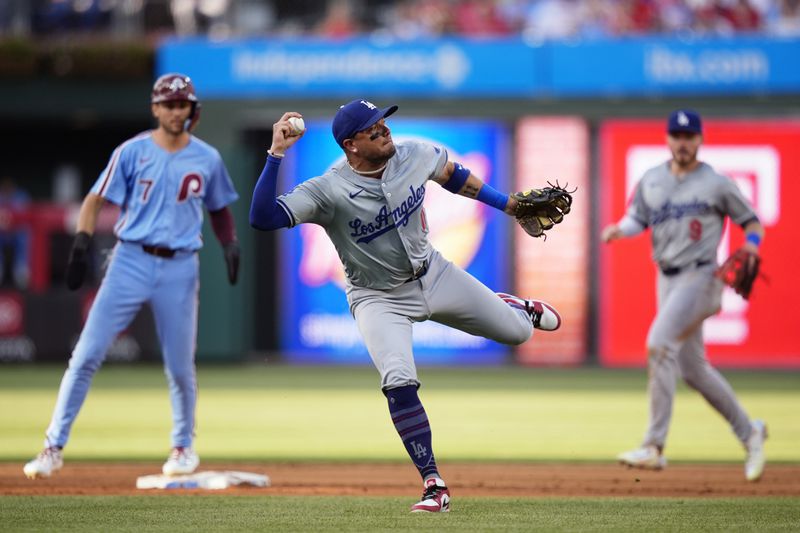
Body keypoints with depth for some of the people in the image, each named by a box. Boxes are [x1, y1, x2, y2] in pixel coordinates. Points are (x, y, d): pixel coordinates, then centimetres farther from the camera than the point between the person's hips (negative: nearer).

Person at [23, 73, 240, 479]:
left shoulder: (207, 159, 6)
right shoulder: (132, 152, -1)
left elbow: (219, 209, 19)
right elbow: (96, 199, 0)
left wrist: (230, 243, 1)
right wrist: (82, 240, -15)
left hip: (179, 267, 1)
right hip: (131, 262, -1)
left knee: (180, 367, 4)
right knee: (87, 355, -8)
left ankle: (184, 446, 29)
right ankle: (55, 446, -4)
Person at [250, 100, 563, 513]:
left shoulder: (414, 155, -15)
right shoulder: (327, 191, -29)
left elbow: (453, 176, 7)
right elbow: (262, 218, -39)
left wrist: (509, 205, 10)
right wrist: (276, 154, -45)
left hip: (433, 274, 4)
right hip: (379, 299, -4)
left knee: (518, 331, 12)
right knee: (399, 384, -25)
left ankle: (516, 307, 53)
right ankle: (434, 486, -15)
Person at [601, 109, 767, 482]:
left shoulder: (717, 184, -2)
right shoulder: (651, 180, 12)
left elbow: (751, 221, 4)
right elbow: (638, 219, 11)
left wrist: (751, 243, -17)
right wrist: (619, 230, -11)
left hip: (700, 278, -7)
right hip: (668, 279, 7)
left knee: (660, 343, -23)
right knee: (692, 368, 11)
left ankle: (654, 447, -23)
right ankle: (749, 432, 29)